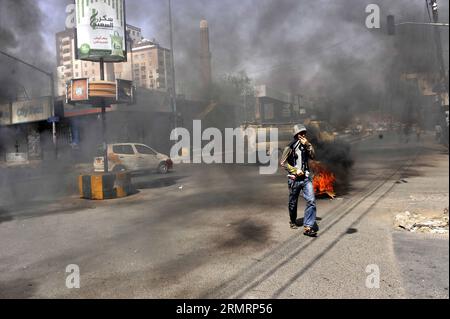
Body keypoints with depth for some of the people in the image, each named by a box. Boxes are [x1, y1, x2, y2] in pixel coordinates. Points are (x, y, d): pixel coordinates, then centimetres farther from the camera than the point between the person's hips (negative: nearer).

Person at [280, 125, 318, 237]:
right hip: (294, 179, -3)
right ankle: (293, 222, 35)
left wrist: (308, 145, -13)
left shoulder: (306, 146, 10)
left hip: (306, 178, 3)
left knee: (311, 201, -11)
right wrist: (295, 170, -12)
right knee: (293, 202, 11)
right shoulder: (290, 147, -6)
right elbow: (283, 162, -8)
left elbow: (313, 156, -3)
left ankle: (308, 227, -11)